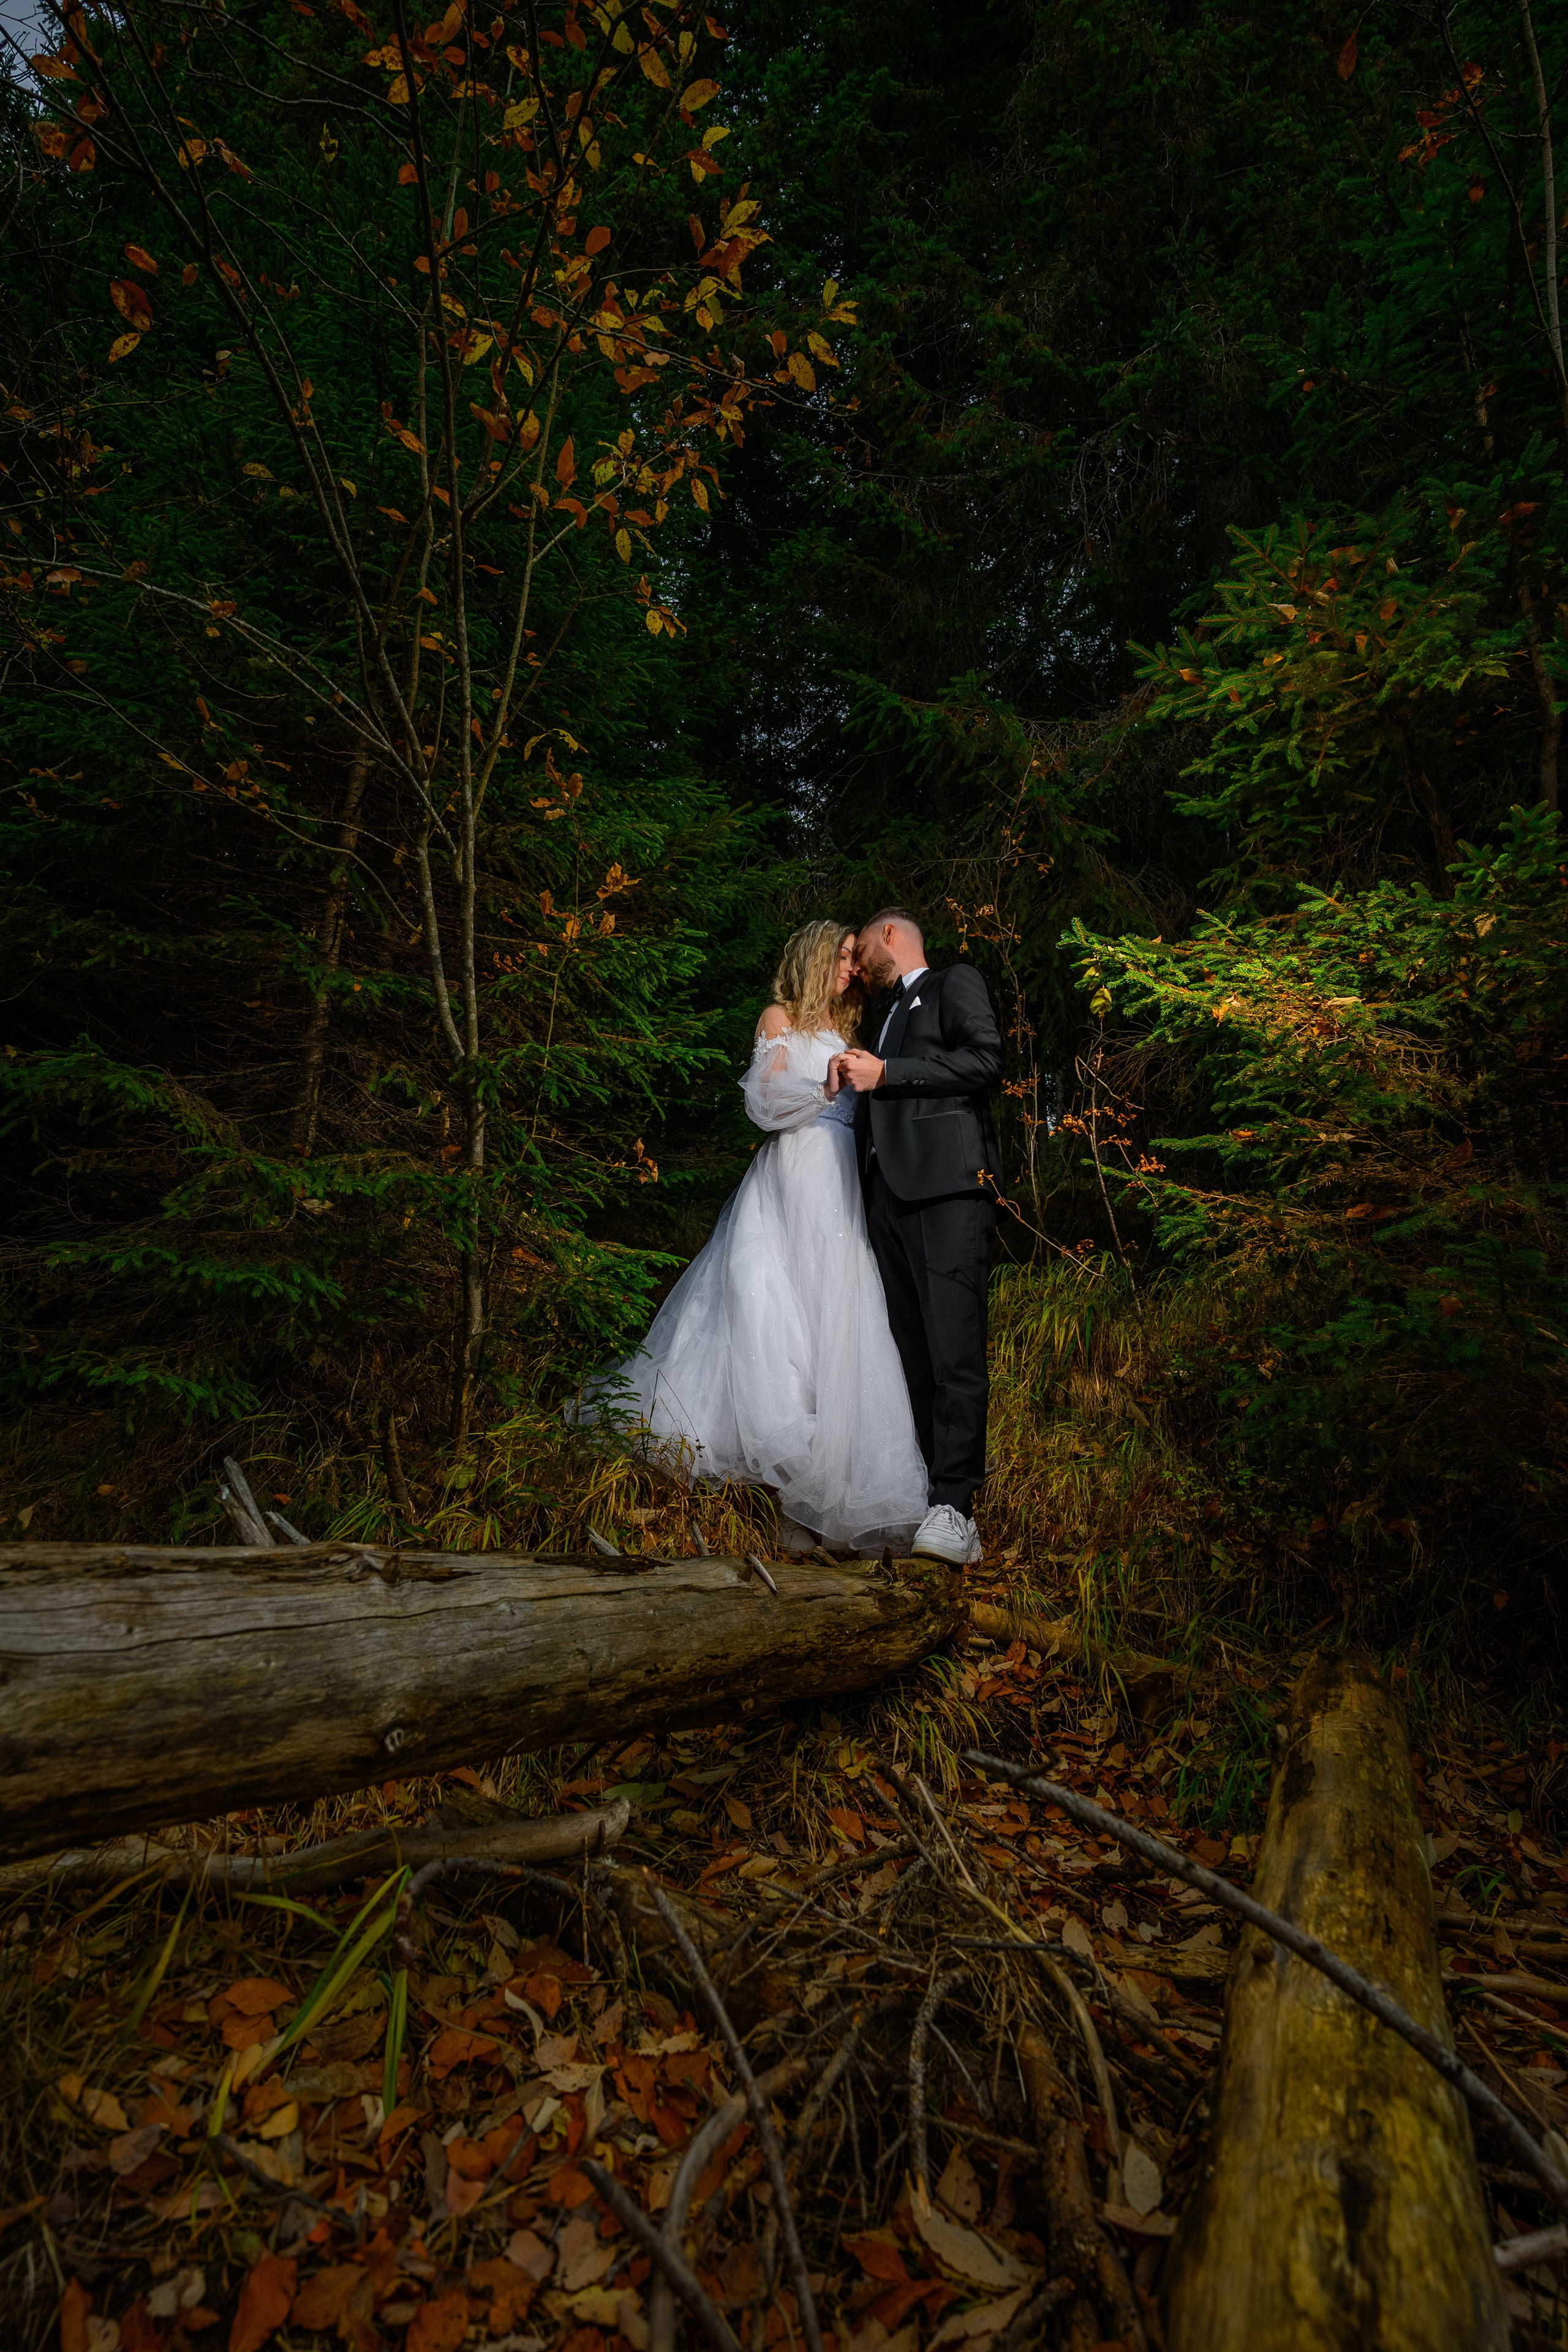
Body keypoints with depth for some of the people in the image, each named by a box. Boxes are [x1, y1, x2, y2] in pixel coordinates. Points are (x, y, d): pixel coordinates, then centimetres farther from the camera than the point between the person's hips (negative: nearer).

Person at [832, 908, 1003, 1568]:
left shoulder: (955, 983, 13)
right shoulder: (890, 1014, 34)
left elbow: (986, 1057, -6)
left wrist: (885, 1073, -5)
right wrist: (857, 1081, 13)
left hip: (948, 1187, -8)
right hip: (890, 1194, 8)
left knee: (954, 1349, -16)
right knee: (914, 1352, 2)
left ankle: (953, 1511, -18)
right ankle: (933, 1489, 5)